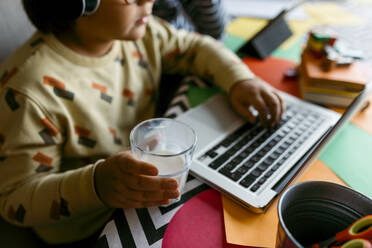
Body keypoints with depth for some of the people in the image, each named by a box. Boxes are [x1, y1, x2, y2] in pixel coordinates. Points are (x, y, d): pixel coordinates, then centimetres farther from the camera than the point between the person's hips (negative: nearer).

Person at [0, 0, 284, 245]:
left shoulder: (137, 31, -9)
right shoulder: (30, 89, -29)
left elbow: (193, 46, 7)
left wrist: (241, 79, -11)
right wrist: (96, 185, -42)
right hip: (90, 230, -5)